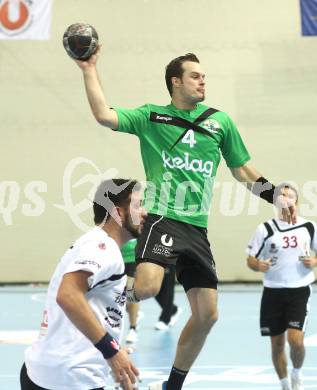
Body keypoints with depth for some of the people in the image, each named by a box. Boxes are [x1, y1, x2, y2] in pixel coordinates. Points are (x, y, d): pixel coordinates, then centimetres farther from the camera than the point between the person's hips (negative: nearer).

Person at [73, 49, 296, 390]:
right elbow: (104, 115, -8)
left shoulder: (219, 121, 14)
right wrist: (90, 70, -9)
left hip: (197, 227, 5)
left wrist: (276, 196, 15)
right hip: (163, 219, -5)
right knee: (147, 286, -32)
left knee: (207, 314, 4)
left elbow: (242, 169, 23)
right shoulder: (150, 117, 5)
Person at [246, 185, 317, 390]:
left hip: (300, 290, -1)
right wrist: (258, 265, -20)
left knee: (295, 339, -15)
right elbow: (251, 258, 2)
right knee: (277, 343, 6)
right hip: (273, 291, 1)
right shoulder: (265, 229, 0)